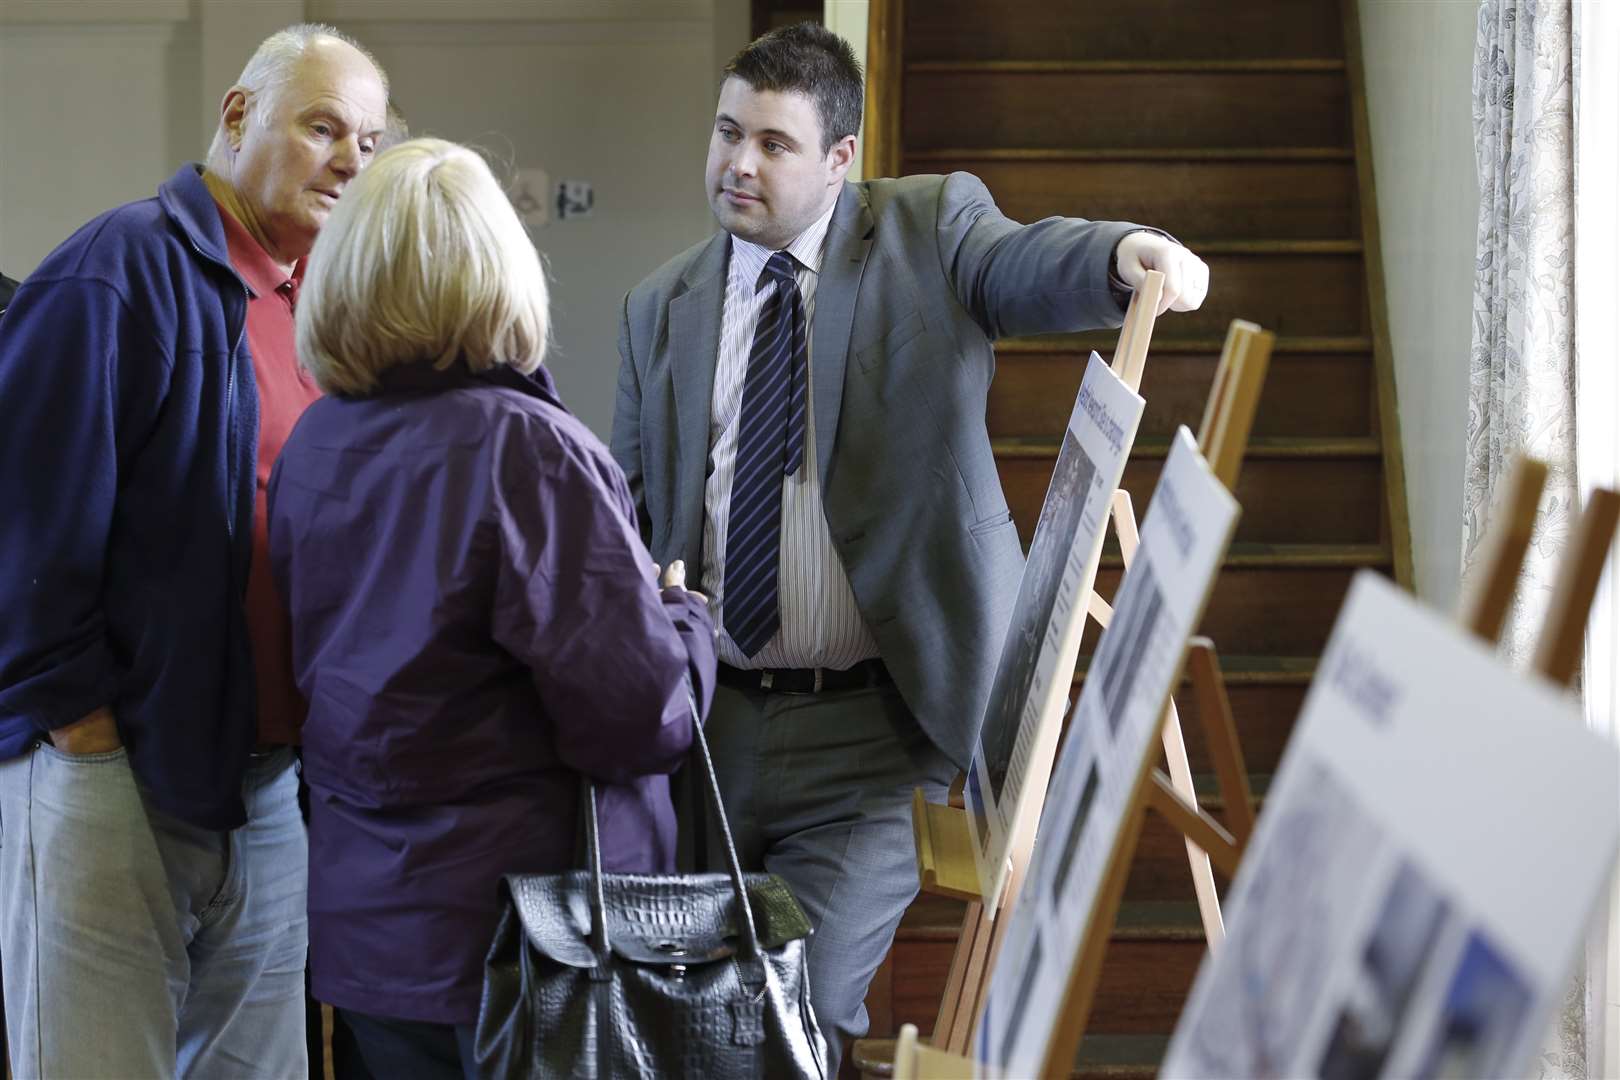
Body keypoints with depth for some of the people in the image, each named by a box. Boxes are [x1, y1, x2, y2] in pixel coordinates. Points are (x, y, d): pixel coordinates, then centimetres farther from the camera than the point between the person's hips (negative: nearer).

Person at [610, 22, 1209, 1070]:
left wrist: (1126, 251, -42)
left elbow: (1024, 263, -18)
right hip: (702, 720, 4)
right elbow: (634, 506, 15)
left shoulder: (930, 228, 2)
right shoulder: (661, 308, 11)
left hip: (867, 736, -4)